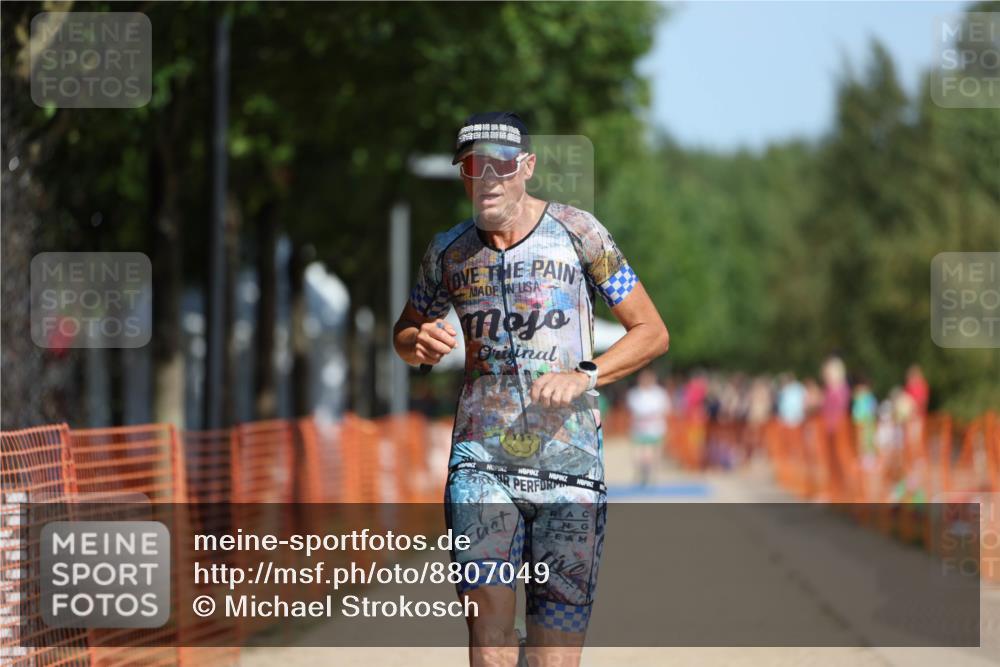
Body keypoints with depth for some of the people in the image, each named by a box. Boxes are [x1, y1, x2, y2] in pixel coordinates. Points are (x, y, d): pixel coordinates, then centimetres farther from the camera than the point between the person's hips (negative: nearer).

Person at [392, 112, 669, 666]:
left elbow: (652, 332, 4)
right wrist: (420, 344, 0)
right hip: (481, 459, 1)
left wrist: (584, 376, -12)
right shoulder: (448, 251, 10)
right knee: (487, 609, -17)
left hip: (570, 461, -1)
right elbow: (404, 333, 25)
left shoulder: (575, 231, 1)